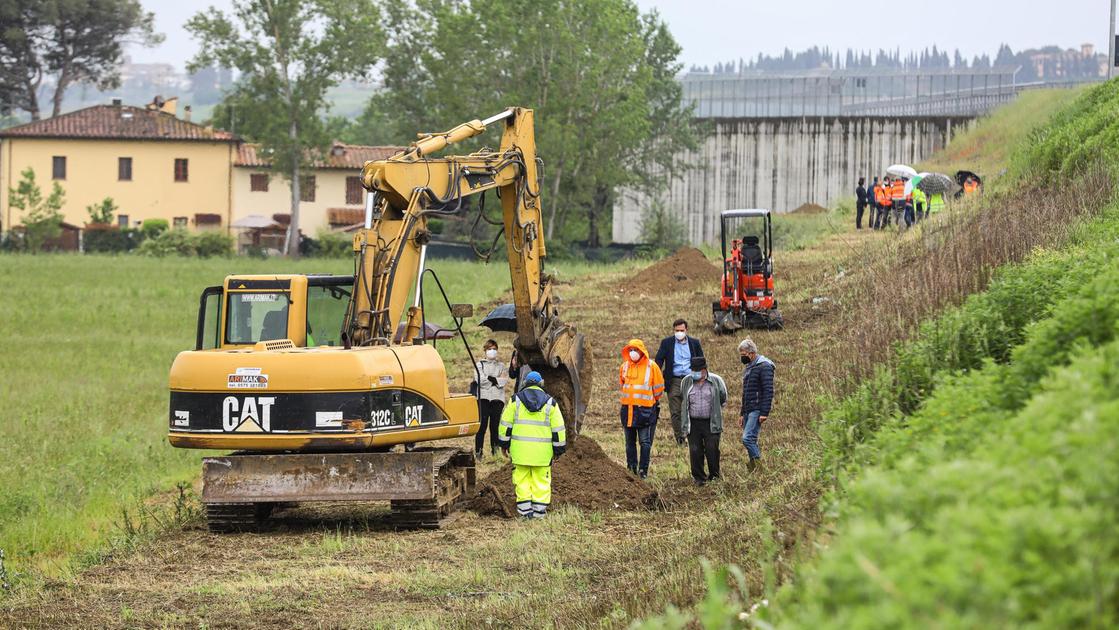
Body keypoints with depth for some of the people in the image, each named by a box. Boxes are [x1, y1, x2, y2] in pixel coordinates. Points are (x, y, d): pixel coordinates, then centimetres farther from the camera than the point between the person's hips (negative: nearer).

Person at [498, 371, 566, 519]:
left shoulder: (516, 400, 4)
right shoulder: (550, 402, 5)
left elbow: (506, 423, 5)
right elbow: (558, 428, 5)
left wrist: (504, 443, 12)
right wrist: (558, 449, 10)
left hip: (520, 448, 0)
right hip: (542, 451, 0)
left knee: (522, 479, 5)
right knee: (541, 479, 4)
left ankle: (525, 509, 2)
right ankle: (539, 510, 2)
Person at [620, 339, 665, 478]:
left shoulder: (651, 366, -5)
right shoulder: (625, 366, 8)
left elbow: (658, 387, 3)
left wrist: (655, 401, 11)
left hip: (645, 409, -5)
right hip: (627, 408, 5)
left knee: (645, 441, -6)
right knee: (630, 441, 9)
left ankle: (643, 469, -5)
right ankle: (631, 468, 14)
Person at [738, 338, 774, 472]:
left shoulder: (764, 367, -10)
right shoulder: (748, 368, 20)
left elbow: (768, 391, -17)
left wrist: (764, 413, -22)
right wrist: (742, 414, 26)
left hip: (757, 410, -9)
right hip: (748, 410, 10)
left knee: (747, 438, -20)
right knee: (750, 441, 6)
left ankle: (759, 465, -16)